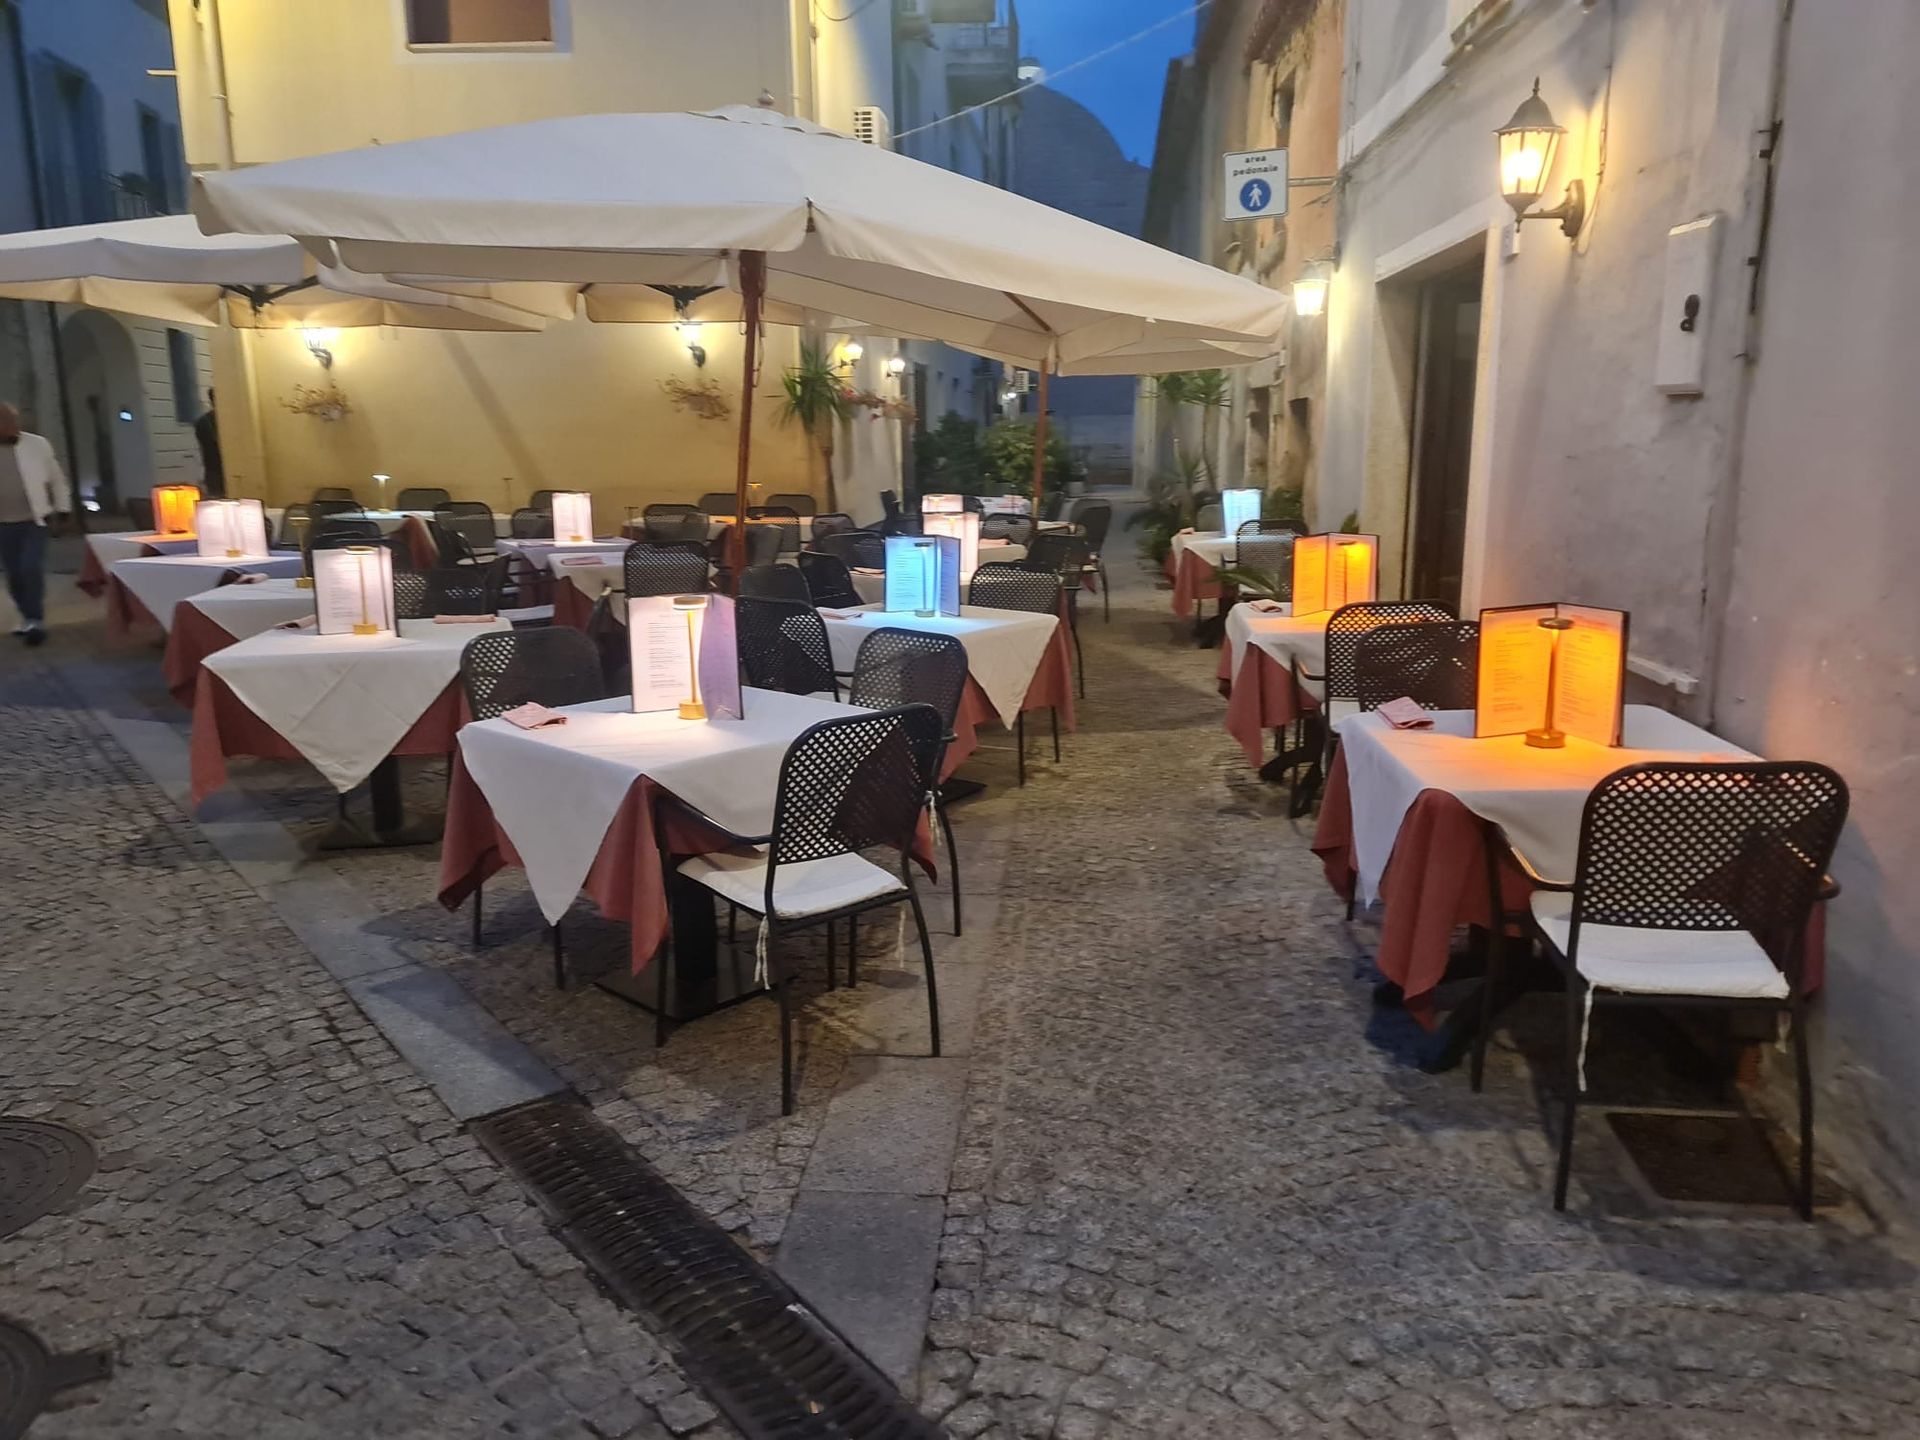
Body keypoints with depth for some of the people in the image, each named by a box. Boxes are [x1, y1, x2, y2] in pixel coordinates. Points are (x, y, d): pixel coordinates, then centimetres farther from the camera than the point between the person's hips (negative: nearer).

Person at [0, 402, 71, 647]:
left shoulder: (38, 444, -2)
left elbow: (56, 477, 10)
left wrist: (63, 506, 16)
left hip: (34, 521, -2)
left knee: (31, 568, -13)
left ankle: (35, 620, -4)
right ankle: (27, 617, 22)